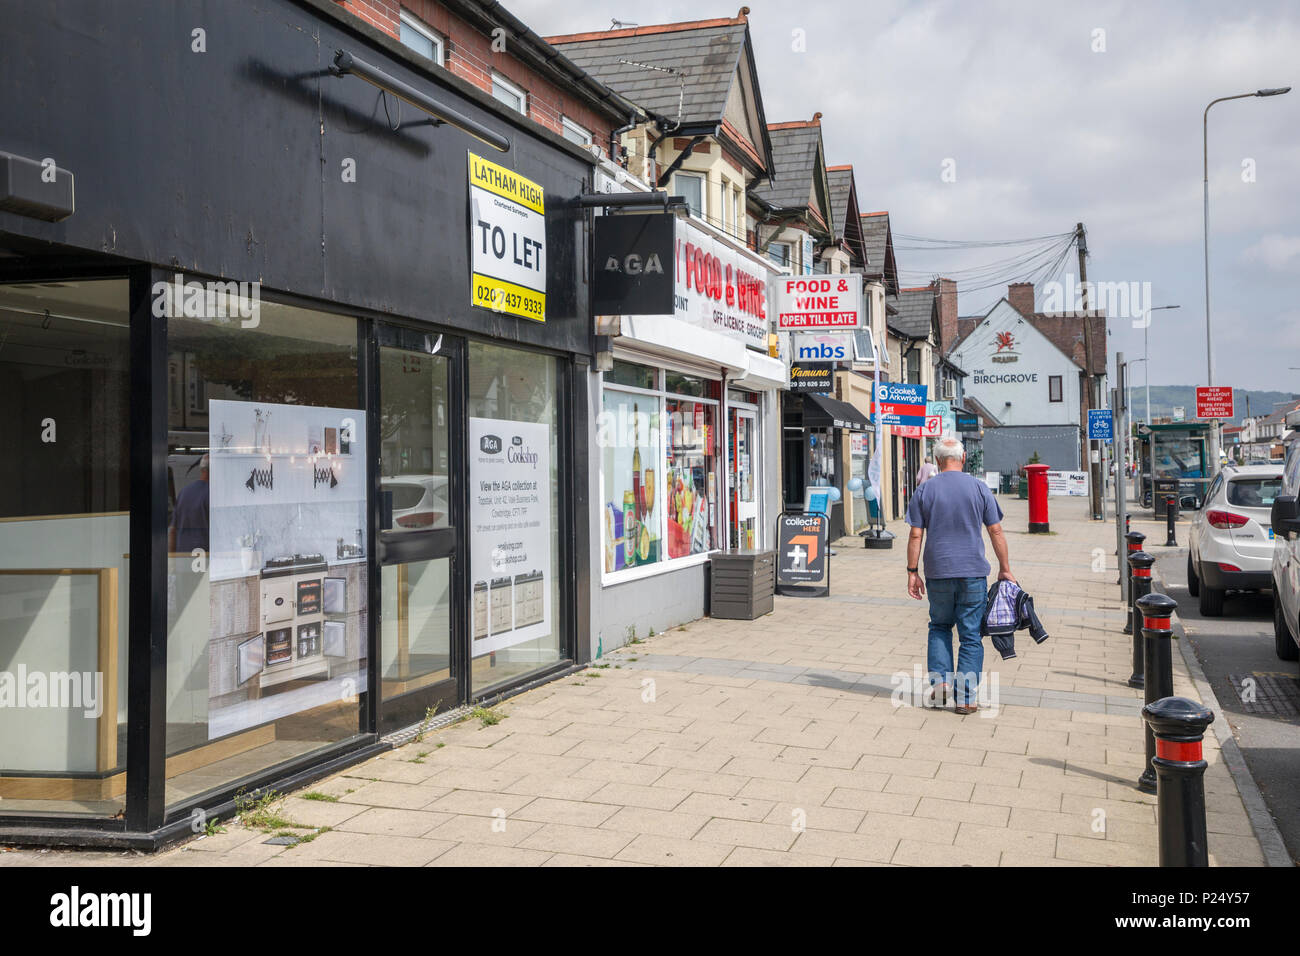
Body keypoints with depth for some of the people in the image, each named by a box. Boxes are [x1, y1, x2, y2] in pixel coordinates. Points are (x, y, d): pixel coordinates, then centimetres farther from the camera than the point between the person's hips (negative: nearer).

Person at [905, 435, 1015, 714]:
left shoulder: (925, 490, 0)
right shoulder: (979, 488, -1)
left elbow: (915, 535, -2)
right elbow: (996, 532, 0)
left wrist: (912, 572, 4)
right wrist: (1005, 569, 9)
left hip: (938, 573, 1)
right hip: (973, 573, -1)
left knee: (939, 627, 20)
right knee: (971, 634, 5)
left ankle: (940, 680, 5)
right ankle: (965, 697, 4)